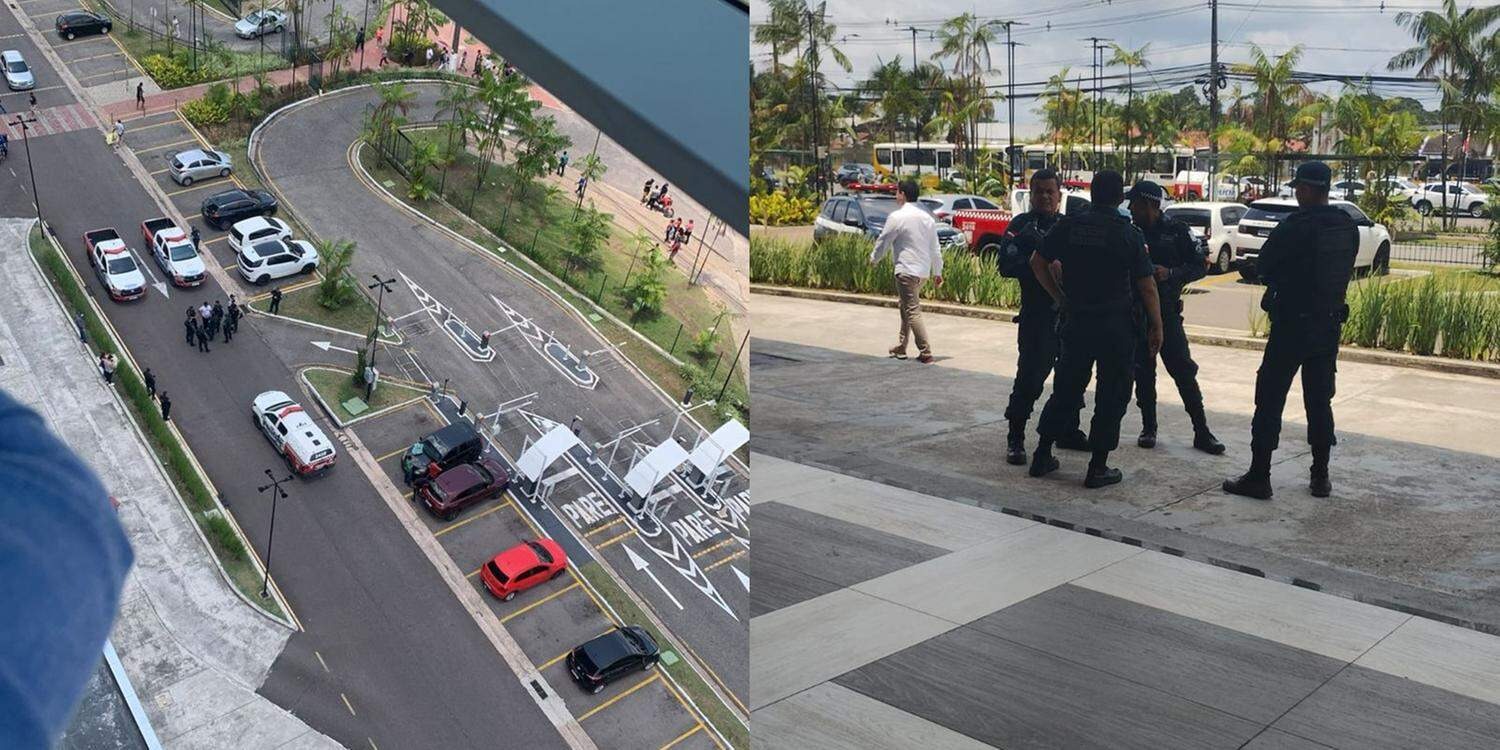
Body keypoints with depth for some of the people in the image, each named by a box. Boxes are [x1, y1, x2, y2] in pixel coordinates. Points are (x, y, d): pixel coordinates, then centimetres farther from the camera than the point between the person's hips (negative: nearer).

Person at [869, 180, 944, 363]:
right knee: (907, 307, 20)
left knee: (912, 311, -7)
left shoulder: (897, 217, -11)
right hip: (924, 271, 8)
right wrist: (937, 271, 22)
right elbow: (935, 248, 15)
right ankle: (901, 347, 27)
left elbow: (883, 241, -4)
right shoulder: (927, 217, 11)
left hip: (906, 270, -8)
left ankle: (926, 352, -13)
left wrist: (873, 258, 14)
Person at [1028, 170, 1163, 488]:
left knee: (1066, 388, 15)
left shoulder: (1068, 226, 0)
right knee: (1112, 396, 6)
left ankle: (1042, 455, 19)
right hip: (1116, 325, -3)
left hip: (1076, 321, 3)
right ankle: (1098, 468, 7)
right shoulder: (1129, 234, -8)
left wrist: (1060, 298, 12)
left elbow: (1038, 263, 4)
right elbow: (1147, 286, -8)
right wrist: (1156, 326, 1)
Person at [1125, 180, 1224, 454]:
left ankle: (1202, 432, 2)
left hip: (1167, 311, -3)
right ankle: (1148, 428, 18)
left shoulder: (1176, 231, -3)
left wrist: (1171, 274, -16)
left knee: (1183, 370, -4)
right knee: (1143, 371, 7)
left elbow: (1201, 264, -1)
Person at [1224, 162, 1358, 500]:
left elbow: (1262, 267, -8)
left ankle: (1258, 477, 1)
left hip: (1292, 324, -6)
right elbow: (1344, 271, 11)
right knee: (1320, 402, 14)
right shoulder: (1348, 227, 3)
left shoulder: (1294, 226, -17)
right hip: (1329, 325, 6)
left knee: (1270, 400, 0)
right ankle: (1320, 477, 18)